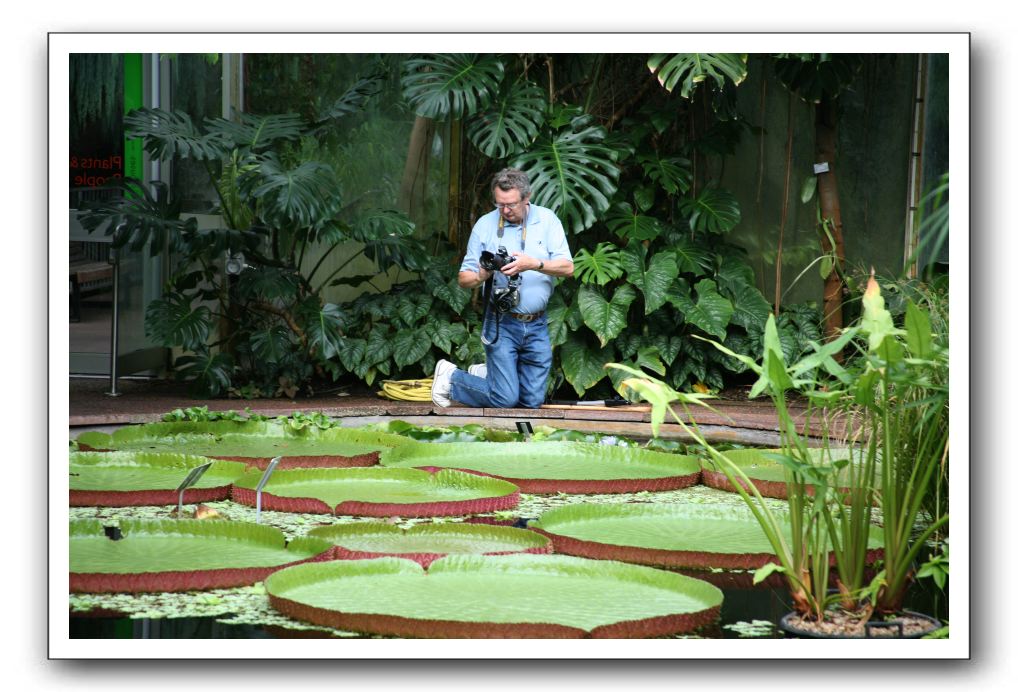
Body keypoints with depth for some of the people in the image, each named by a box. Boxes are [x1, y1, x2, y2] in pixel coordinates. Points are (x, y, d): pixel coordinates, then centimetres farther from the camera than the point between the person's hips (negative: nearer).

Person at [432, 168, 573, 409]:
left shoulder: (547, 220, 1)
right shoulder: (484, 225, -1)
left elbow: (567, 268, -8)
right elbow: (464, 279, 1)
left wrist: (534, 264, -24)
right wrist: (481, 276, -22)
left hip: (537, 325, 3)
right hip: (502, 324, -3)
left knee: (532, 401, 6)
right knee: (505, 399, -9)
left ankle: (484, 374, 31)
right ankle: (449, 377, 15)